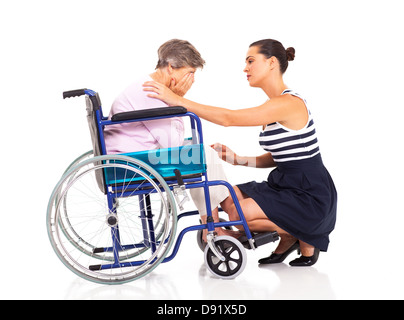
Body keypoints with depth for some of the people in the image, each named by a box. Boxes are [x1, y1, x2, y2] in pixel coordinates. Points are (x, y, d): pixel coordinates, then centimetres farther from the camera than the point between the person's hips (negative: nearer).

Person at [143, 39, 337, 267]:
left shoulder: (289, 103, -21)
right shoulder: (274, 105, 10)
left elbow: (229, 118, -27)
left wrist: (179, 101, -26)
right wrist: (238, 160, 1)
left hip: (310, 195, -9)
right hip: (286, 185, 9)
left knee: (237, 213, -20)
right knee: (226, 198, -2)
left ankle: (305, 239, 2)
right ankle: (286, 243, 11)